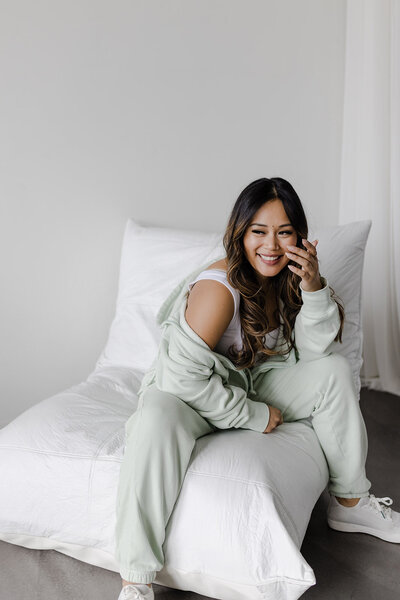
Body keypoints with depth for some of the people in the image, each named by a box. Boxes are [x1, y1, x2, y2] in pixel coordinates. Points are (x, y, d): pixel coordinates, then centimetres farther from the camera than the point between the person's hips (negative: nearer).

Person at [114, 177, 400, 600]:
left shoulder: (287, 276, -4)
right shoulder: (220, 287, -27)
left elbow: (313, 350, -8)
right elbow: (183, 378, -30)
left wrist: (314, 288, -25)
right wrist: (254, 416, -20)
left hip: (250, 388, 7)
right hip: (192, 398, -6)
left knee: (334, 370, -9)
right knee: (156, 416, -39)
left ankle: (349, 502, 7)